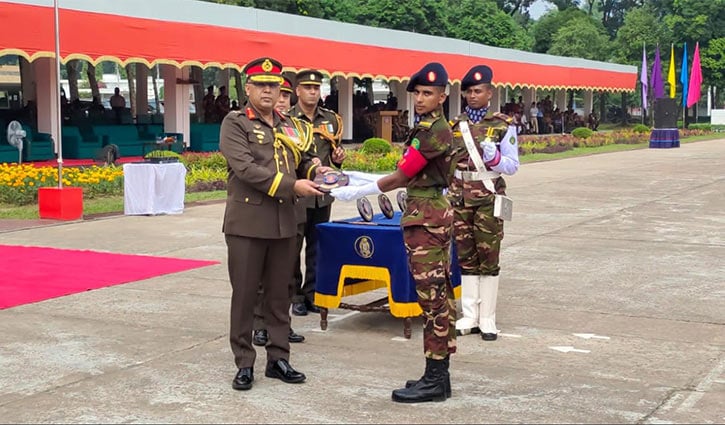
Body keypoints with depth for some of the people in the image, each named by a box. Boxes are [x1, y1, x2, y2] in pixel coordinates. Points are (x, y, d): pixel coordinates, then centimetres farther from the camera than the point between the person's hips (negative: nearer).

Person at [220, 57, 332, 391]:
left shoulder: (287, 126, 15)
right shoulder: (234, 123, -4)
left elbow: (300, 160, 25)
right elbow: (245, 169, -17)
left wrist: (314, 171, 0)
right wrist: (292, 186, -21)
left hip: (283, 223, 6)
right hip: (247, 222, -5)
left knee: (279, 293, 11)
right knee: (244, 295, 2)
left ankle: (278, 358, 21)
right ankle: (244, 363, 11)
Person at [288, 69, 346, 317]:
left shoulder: (331, 120, 10)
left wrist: (338, 158, -1)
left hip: (323, 194, 4)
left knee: (317, 247, 11)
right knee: (292, 247, 3)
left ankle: (312, 294, 20)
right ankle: (294, 295, 13)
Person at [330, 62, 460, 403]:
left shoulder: (432, 131, -16)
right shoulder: (431, 127, 15)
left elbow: (400, 177, -14)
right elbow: (410, 177, 14)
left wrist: (355, 192, -7)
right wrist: (358, 181, 14)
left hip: (425, 217, -11)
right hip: (435, 213, 11)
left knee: (431, 297, -6)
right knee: (440, 295, 11)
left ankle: (435, 381, -1)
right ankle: (439, 375, 18)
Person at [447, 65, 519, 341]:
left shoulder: (503, 125, -1)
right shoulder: (455, 125, 10)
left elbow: (512, 165, -3)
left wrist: (494, 157, -23)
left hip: (488, 197, -3)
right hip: (459, 197, 3)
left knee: (488, 257, 1)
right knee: (466, 257, 7)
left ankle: (487, 319, 9)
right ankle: (469, 317, 14)